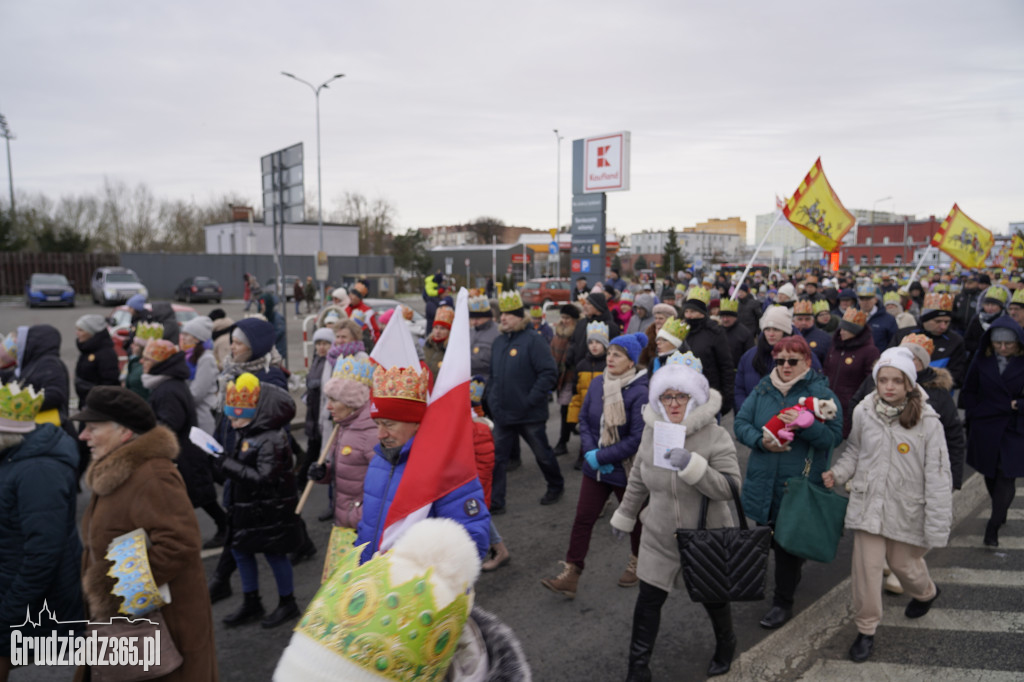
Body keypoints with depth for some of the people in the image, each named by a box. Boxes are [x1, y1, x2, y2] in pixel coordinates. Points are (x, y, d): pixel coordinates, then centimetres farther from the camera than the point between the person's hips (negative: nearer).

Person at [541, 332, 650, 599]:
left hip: (626, 469, -4)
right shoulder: (598, 383, -4)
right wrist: (591, 452, -10)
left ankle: (637, 562, 43)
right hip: (595, 467, 4)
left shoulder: (640, 393, -20)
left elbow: (637, 439, -21)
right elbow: (584, 419, 4)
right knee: (583, 517, 3)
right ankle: (571, 574, 10)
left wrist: (601, 457, -20)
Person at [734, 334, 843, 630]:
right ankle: (795, 568, 47)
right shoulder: (762, 389, 5)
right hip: (763, 481, 4)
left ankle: (783, 603, 18)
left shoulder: (821, 393, -7)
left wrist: (804, 424, -30)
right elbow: (741, 423, 3)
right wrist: (761, 441, -15)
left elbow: (834, 436, -14)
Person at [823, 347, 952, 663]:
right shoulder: (863, 411, -7)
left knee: (904, 563, 17)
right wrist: (838, 472, -7)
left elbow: (937, 475, -11)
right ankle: (866, 630, 19)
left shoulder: (926, 421, -14)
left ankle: (926, 592, 54)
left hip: (907, 507, -1)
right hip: (868, 503, 2)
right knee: (866, 567, 0)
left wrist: (937, 526, -11)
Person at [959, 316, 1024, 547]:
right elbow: (968, 392, 10)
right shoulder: (982, 359, 1)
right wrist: (974, 415, 2)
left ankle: (993, 528, 1)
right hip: (985, 429, 3)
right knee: (990, 475, 13)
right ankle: (1001, 515, 35)